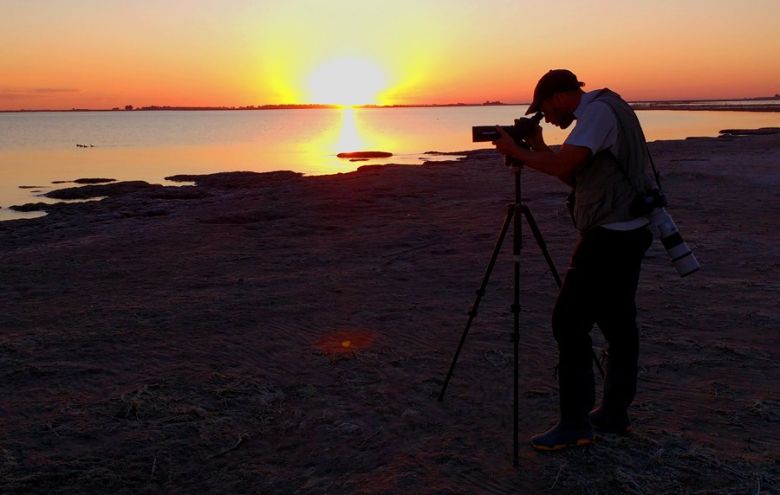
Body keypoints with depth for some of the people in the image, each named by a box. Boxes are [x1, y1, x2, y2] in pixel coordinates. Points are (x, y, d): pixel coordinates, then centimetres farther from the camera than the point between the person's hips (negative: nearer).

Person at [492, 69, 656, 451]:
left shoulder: (598, 111, -13)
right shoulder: (610, 110, 18)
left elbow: (562, 167, -25)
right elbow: (576, 174, 18)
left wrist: (515, 150, -13)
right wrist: (540, 149, 10)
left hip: (609, 236, -11)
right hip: (629, 232, 11)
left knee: (570, 323, -8)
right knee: (617, 323, 14)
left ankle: (575, 425, -3)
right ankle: (614, 413, 23)